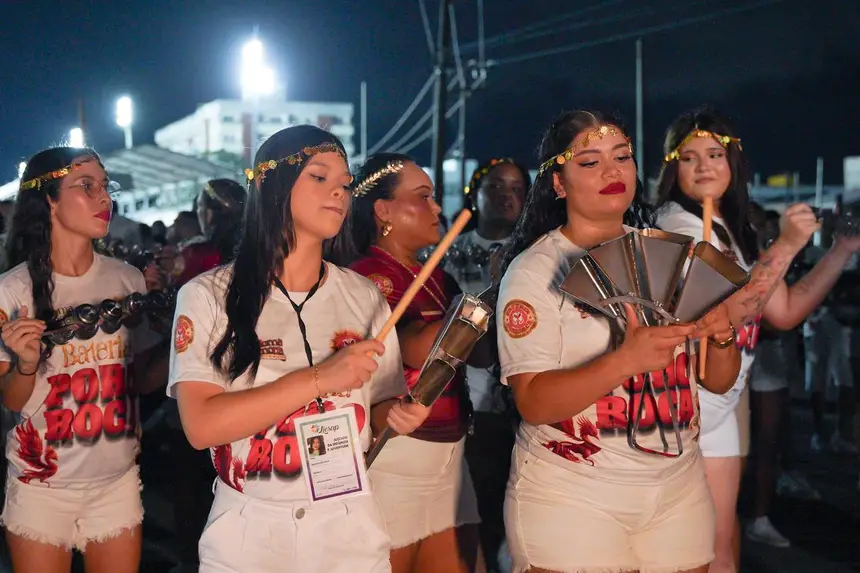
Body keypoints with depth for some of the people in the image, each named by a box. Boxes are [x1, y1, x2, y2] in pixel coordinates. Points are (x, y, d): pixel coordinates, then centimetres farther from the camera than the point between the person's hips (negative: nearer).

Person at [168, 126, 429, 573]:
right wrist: (319, 378, -22)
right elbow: (201, 425, -17)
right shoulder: (208, 296, -7)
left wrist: (398, 415, -12)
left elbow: (378, 407, 10)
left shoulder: (364, 296, 2)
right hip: (247, 533, -2)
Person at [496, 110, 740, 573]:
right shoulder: (534, 269, -9)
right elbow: (533, 403, -17)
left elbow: (718, 381, 8)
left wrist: (721, 337, -14)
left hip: (679, 487, 5)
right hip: (570, 497, -5)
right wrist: (625, 361, -31)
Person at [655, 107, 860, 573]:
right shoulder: (676, 226, -12)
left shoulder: (734, 230, 15)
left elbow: (784, 312, 12)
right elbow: (718, 314, -24)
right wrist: (785, 246, -20)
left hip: (725, 395, 8)